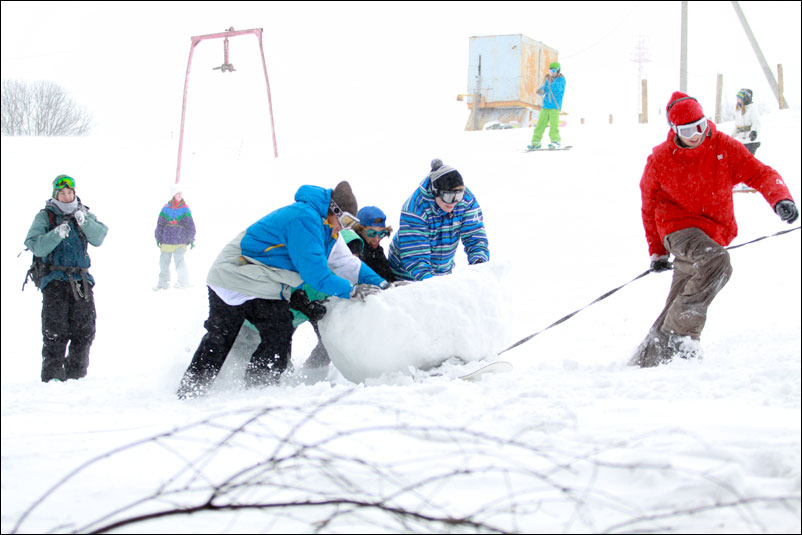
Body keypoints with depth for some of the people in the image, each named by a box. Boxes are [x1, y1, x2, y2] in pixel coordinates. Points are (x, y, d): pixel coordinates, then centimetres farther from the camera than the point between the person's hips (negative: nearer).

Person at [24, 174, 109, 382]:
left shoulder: (84, 214, 12)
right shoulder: (45, 216, 3)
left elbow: (98, 238, -3)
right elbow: (35, 246, -9)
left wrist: (85, 223, -19)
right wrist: (57, 234, -22)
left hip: (81, 280, 3)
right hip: (55, 279, -3)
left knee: (85, 330, 2)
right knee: (55, 332, -9)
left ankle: (76, 373, 13)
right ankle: (52, 374, -6)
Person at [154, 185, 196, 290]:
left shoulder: (185, 208, 0)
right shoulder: (166, 208, 3)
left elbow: (190, 225, 3)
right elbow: (160, 224, 8)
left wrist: (191, 239, 2)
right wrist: (158, 238, 7)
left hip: (180, 241, -3)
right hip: (167, 240, 3)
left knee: (179, 260, -12)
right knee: (163, 261, 9)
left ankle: (183, 281, 2)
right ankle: (163, 283, 24)